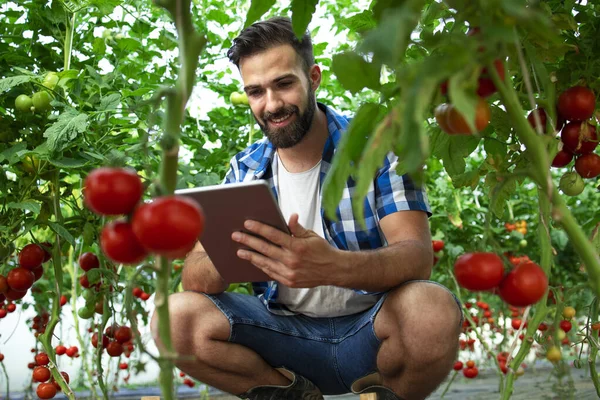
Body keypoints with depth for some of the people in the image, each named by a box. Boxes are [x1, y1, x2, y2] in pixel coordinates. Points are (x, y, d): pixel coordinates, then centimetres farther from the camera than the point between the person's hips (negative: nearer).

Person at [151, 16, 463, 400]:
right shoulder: (245, 170, 3)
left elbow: (417, 257, -20)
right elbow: (194, 276, -3)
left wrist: (332, 266, -42)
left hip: (370, 329, -3)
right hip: (287, 332, 3)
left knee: (432, 310, -36)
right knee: (176, 318, -19)